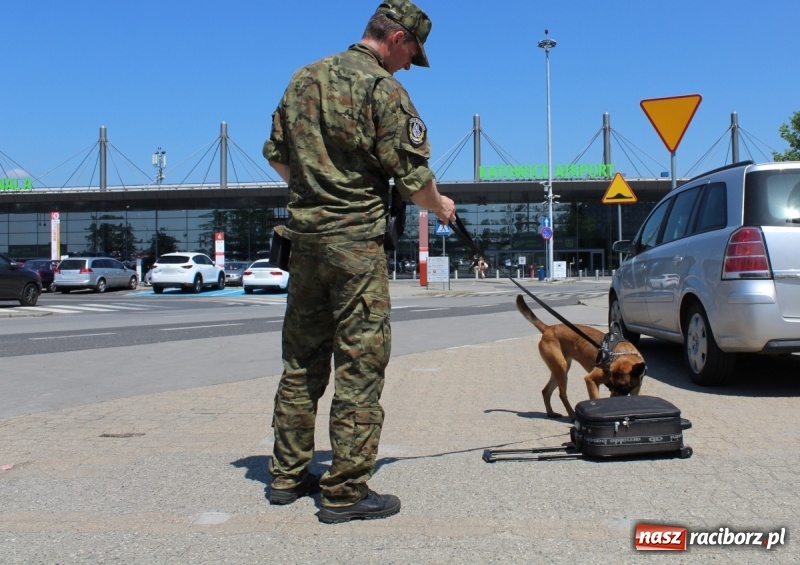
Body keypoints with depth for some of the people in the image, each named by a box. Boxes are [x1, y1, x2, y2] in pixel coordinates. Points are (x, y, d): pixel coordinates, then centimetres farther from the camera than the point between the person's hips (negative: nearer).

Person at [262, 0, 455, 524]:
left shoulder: (303, 78, 13)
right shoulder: (383, 88, -8)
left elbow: (275, 153, 17)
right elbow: (411, 174, -10)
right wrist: (440, 206, 8)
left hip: (303, 235, 7)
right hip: (356, 240, -7)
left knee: (302, 360, 14)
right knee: (360, 363, -2)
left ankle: (288, 475, 22)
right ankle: (346, 491, 1)